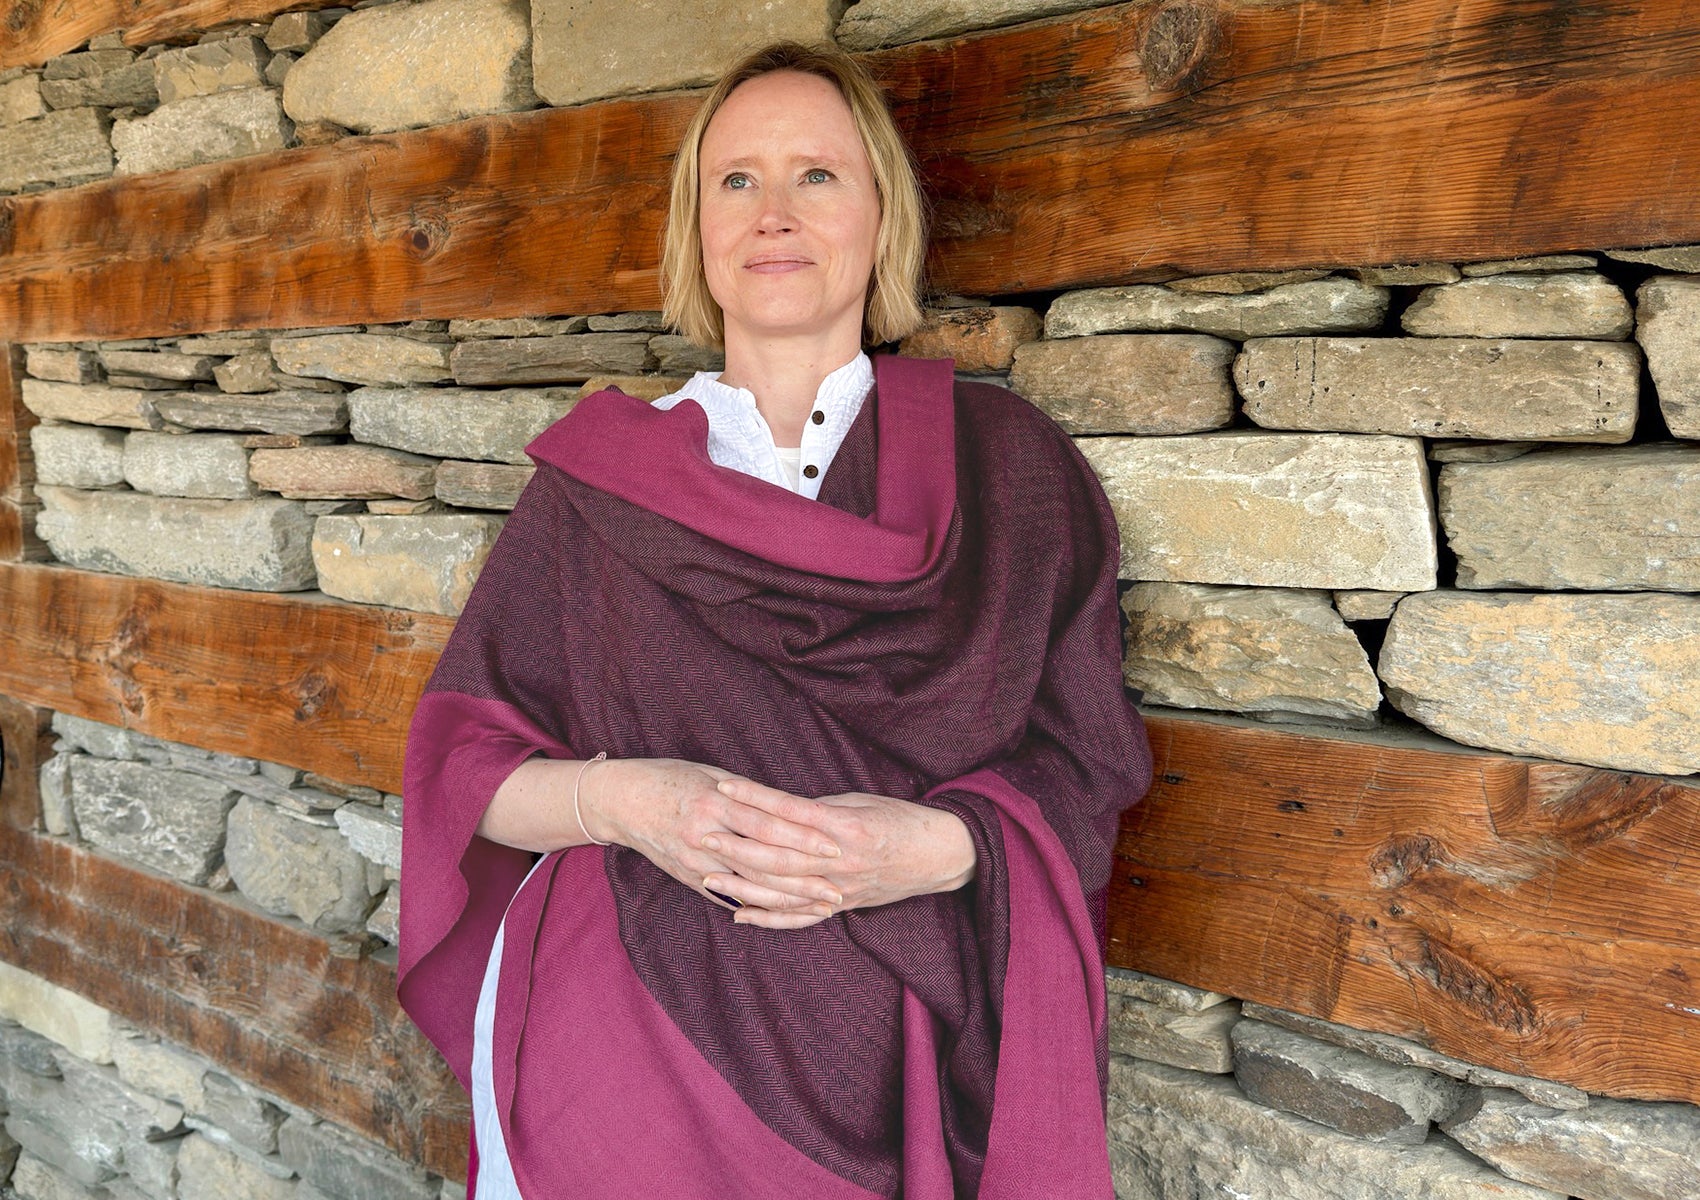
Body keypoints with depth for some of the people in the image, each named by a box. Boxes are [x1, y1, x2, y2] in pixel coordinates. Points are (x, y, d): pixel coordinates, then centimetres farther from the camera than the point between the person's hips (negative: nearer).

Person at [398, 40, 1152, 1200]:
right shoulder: (598, 482, 1)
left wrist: (938, 846, -21)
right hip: (622, 1049, 1)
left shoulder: (1008, 468, 0)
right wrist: (615, 799, -19)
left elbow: (1082, 770, -2)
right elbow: (467, 758, 1)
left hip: (896, 1063, 0)